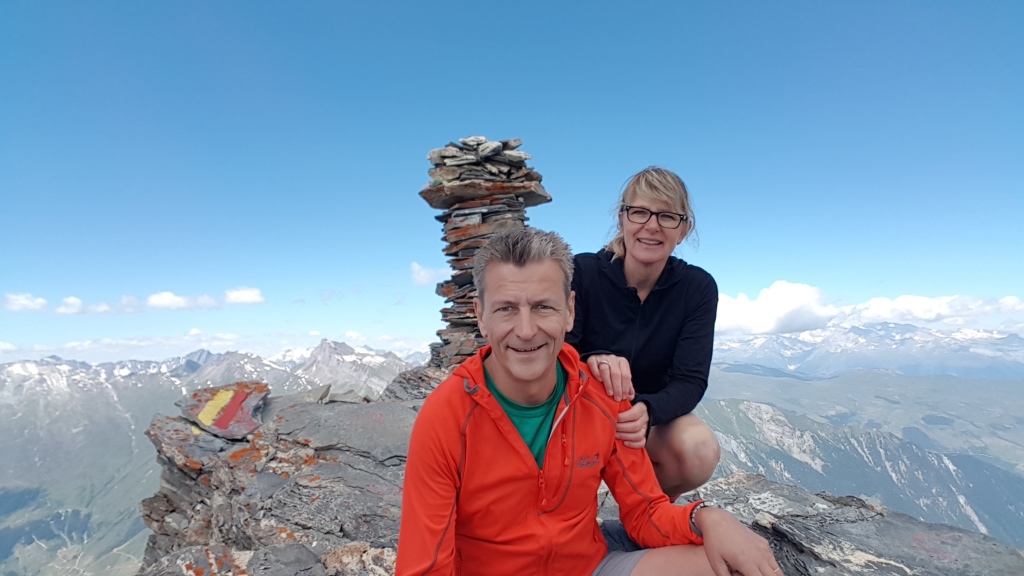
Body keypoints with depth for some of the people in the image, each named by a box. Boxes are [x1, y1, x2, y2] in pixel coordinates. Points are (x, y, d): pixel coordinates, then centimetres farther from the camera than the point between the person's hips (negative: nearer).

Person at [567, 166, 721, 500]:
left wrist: (647, 411, -38)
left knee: (700, 451, -29)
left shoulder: (698, 288, -10)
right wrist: (592, 362, -43)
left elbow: (691, 380, -16)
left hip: (654, 414, 2)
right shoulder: (582, 272, -16)